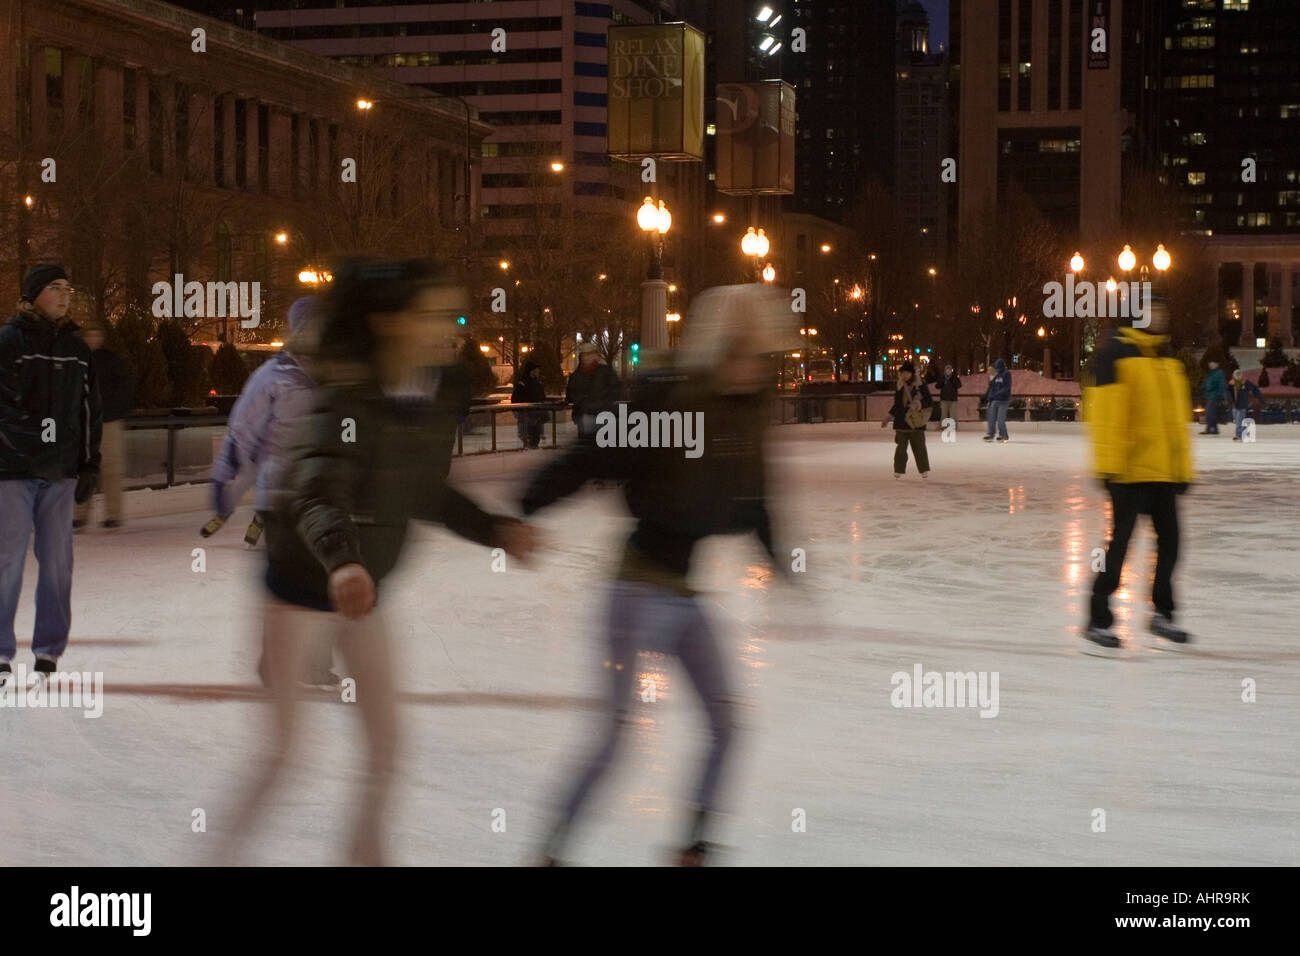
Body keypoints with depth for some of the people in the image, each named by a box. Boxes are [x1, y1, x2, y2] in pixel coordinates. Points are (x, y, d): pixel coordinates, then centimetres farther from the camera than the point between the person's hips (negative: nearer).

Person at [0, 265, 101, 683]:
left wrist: (89, 465, 11)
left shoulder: (77, 348, 13)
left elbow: (89, 410, 17)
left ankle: (49, 651, 12)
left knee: (57, 561, 4)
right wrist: (36, 448, -21)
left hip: (61, 474, 5)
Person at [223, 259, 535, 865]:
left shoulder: (438, 405, -7)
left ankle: (367, 851, 31)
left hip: (363, 588, 6)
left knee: (385, 740, 10)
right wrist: (342, 562, -62)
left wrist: (494, 529, -2)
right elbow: (317, 497, -44)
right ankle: (224, 850, 21)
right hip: (300, 583, -6)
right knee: (280, 751, 1)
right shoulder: (348, 401, -29)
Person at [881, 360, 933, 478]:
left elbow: (930, 402, -4)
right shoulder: (899, 387, 10)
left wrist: (918, 405, -21)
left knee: (919, 446, 0)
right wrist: (887, 418, 16)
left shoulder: (921, 386, -3)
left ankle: (924, 470, 9)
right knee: (901, 447, 4)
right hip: (901, 422, 4)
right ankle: (899, 470, 10)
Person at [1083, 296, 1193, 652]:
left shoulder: (1168, 357, 15)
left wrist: (1184, 466, 18)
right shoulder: (1116, 352, -8)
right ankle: (1098, 620, 2)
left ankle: (1162, 613, 25)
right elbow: (1106, 410, -14)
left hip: (1165, 471, 7)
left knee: (1169, 541, 11)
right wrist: (1109, 464, -19)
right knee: (1121, 540, -5)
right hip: (1130, 469, -7)